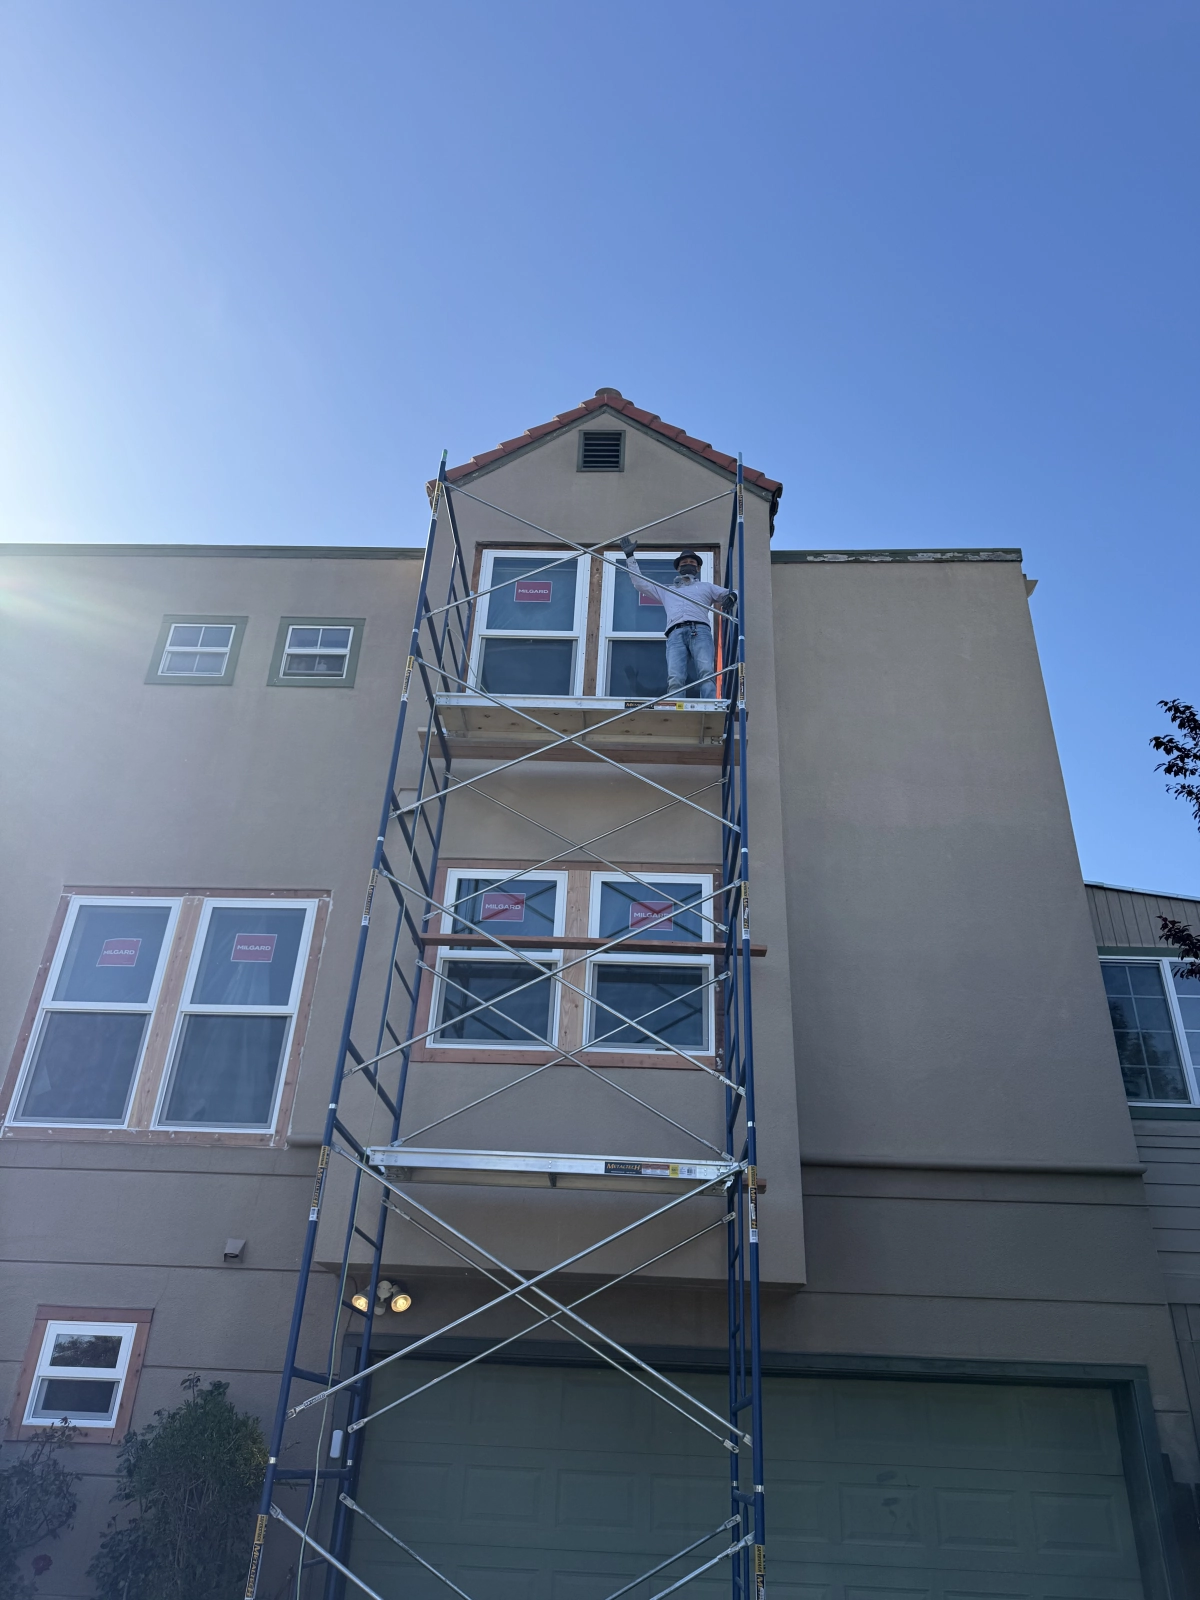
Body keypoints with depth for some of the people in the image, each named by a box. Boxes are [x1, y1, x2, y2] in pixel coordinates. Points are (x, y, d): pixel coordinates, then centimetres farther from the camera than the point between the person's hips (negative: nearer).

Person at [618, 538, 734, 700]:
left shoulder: (706, 587, 35)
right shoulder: (666, 590, 40)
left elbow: (729, 594, 27)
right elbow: (639, 583, 40)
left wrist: (731, 596, 2)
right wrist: (630, 556, 38)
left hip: (700, 631, -1)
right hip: (675, 634, 1)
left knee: (706, 674, -28)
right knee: (675, 680, -25)